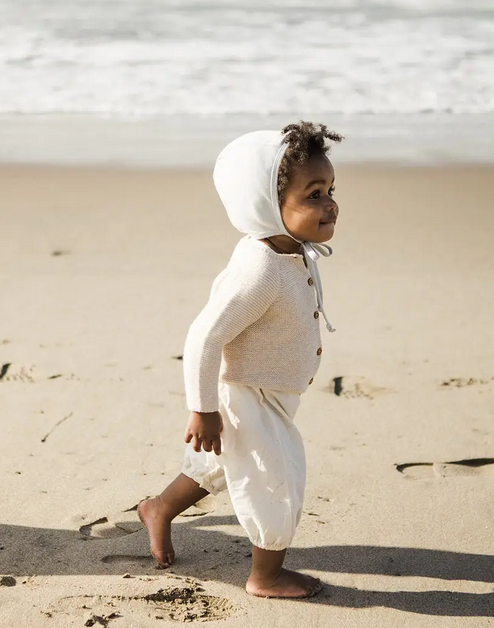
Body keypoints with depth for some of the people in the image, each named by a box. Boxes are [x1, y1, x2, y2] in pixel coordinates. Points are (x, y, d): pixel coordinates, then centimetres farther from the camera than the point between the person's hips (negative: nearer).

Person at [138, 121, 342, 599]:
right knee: (278, 484, 5)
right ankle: (266, 577, 29)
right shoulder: (259, 271, -35)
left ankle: (159, 509, 52)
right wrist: (203, 410, -23)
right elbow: (203, 338, -32)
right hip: (249, 400, -10)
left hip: (273, 393, 10)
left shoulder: (294, 252, -5)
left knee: (220, 464, 28)